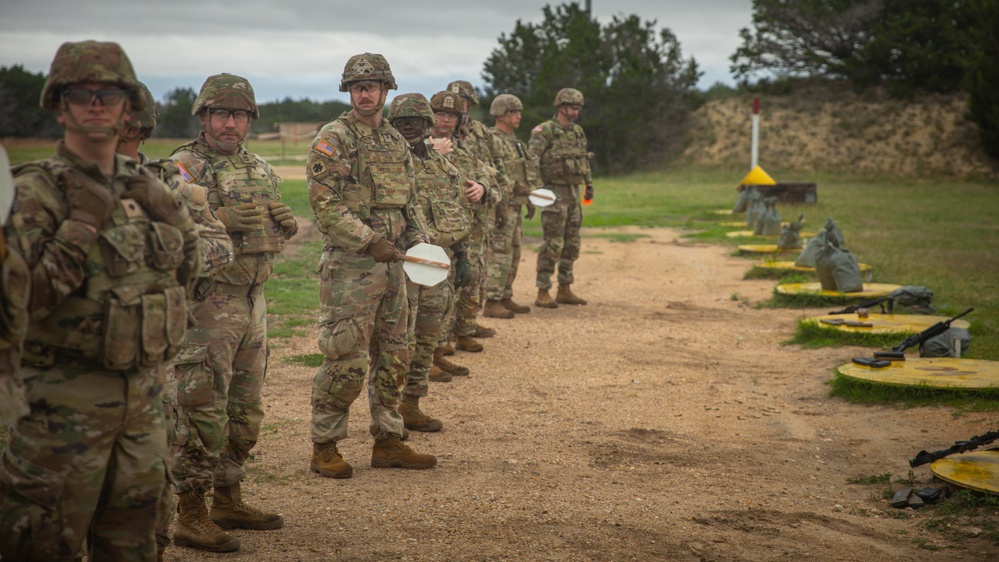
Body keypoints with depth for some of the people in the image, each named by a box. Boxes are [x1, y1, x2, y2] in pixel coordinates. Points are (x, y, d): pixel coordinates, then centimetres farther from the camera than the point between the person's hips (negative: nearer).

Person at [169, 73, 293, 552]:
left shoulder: (261, 170, 15)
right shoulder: (183, 167, -8)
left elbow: (273, 235, 23)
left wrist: (286, 224, 0)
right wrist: (221, 220, -26)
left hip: (252, 301, 8)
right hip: (206, 302, -8)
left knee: (245, 409, 15)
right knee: (202, 412, -7)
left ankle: (228, 500, 28)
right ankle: (190, 517, 0)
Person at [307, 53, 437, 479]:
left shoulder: (396, 141, 15)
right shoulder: (333, 139, -7)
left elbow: (410, 200, 21)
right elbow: (326, 203, -15)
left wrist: (421, 240, 5)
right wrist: (371, 240, -20)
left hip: (391, 265, 7)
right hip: (350, 267, -7)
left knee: (394, 357, 12)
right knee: (347, 361, -6)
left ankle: (387, 442, 22)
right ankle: (325, 447, 6)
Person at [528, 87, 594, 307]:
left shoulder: (578, 132, 13)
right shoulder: (544, 131, -10)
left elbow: (584, 160, 23)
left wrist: (589, 184, 21)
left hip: (573, 192, 8)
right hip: (554, 192, -8)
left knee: (571, 244, 11)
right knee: (553, 243, -9)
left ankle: (565, 290, 20)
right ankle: (543, 293, -3)